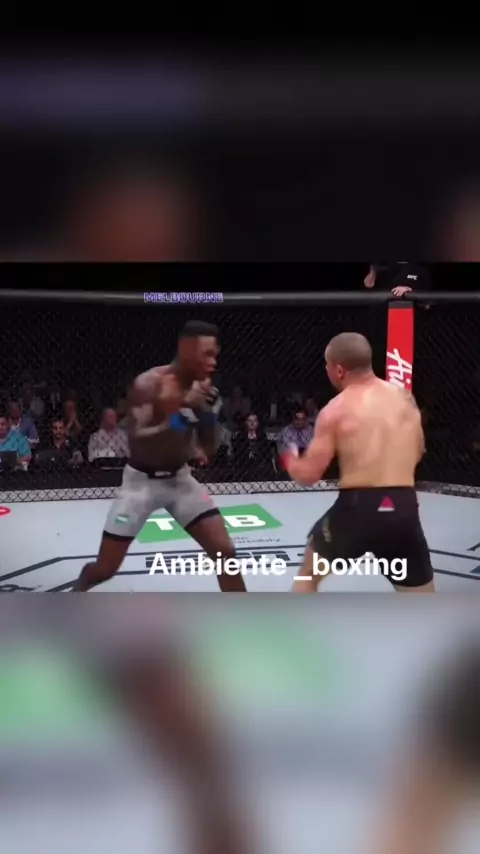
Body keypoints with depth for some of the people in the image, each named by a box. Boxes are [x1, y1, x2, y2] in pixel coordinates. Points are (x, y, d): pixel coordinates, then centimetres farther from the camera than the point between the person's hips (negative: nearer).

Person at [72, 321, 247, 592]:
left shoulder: (202, 389, -5)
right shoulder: (148, 384, -19)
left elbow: (210, 450, 0)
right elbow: (136, 442, -29)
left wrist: (209, 415, -18)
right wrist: (180, 416, -37)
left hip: (180, 478, 4)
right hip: (142, 480, -4)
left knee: (225, 552, -6)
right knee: (104, 569, 3)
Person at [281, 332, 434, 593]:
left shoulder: (336, 410, -6)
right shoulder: (405, 399, 8)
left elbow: (309, 475, -4)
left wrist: (289, 458, 17)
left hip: (357, 508, -3)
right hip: (404, 509, 3)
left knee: (308, 575, 24)